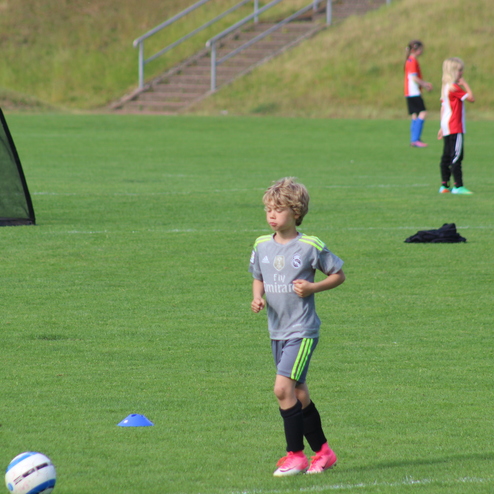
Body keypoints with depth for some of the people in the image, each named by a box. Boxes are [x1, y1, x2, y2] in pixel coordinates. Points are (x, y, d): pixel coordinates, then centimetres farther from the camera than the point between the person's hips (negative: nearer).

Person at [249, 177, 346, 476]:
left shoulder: (311, 247, -10)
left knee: (284, 388, -17)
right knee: (299, 394, 12)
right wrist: (257, 298, -1)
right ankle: (323, 452, 25)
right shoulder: (262, 246, 5)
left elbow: (338, 275, 1)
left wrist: (312, 288, -14)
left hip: (302, 331, -6)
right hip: (277, 331, 6)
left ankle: (296, 455, -8)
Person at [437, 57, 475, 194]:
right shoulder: (454, 88, -15)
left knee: (446, 156, 11)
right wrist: (465, 84, -6)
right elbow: (471, 98, -18)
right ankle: (458, 186, -10)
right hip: (455, 127, -10)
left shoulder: (445, 87, 14)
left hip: (447, 126, 10)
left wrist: (442, 127, 22)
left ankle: (444, 185, 14)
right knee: (456, 156, -9)